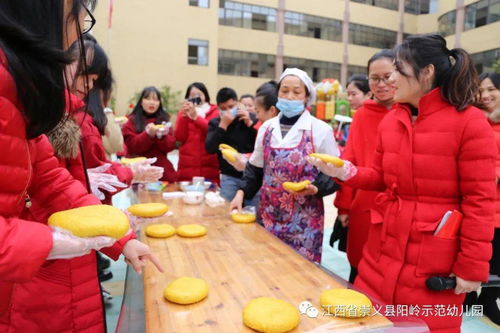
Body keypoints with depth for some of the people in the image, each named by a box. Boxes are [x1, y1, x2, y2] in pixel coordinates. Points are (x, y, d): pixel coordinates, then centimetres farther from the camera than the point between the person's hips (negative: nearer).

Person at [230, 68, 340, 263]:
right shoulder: (267, 128, 7)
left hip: (304, 219, -3)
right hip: (269, 215, 4)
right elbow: (255, 168, 14)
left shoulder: (320, 130, -6)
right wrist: (241, 192, 2)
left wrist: (315, 188, -20)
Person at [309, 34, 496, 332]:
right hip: (383, 248, 5)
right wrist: (345, 172, -6)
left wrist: (472, 267, -11)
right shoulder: (390, 121, 6)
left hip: (435, 260, -5)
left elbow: (479, 201, -11)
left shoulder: (470, 122, -11)